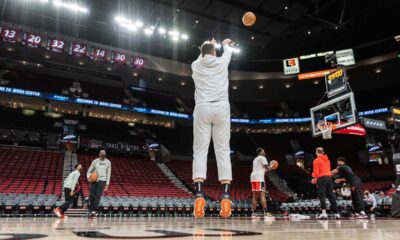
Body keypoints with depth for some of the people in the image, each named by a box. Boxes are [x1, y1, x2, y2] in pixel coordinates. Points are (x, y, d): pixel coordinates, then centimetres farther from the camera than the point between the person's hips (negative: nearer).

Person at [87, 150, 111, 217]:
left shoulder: (108, 162, 4)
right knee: (91, 196, -1)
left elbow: (108, 174, 6)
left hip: (102, 180, -1)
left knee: (98, 196, -8)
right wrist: (89, 177, -15)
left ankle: (94, 211, -2)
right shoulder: (95, 161, 3)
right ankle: (91, 209, 17)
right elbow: (89, 171, 7)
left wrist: (107, 184, 1)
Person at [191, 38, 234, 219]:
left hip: (202, 109, 0)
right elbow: (228, 52, 39)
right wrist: (226, 44, 62)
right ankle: (226, 197, -10)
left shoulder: (196, 65, 16)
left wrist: (207, 47, 62)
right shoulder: (221, 62, 14)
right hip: (221, 108, 0)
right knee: (223, 151, -2)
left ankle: (199, 195, -18)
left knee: (200, 151, -4)